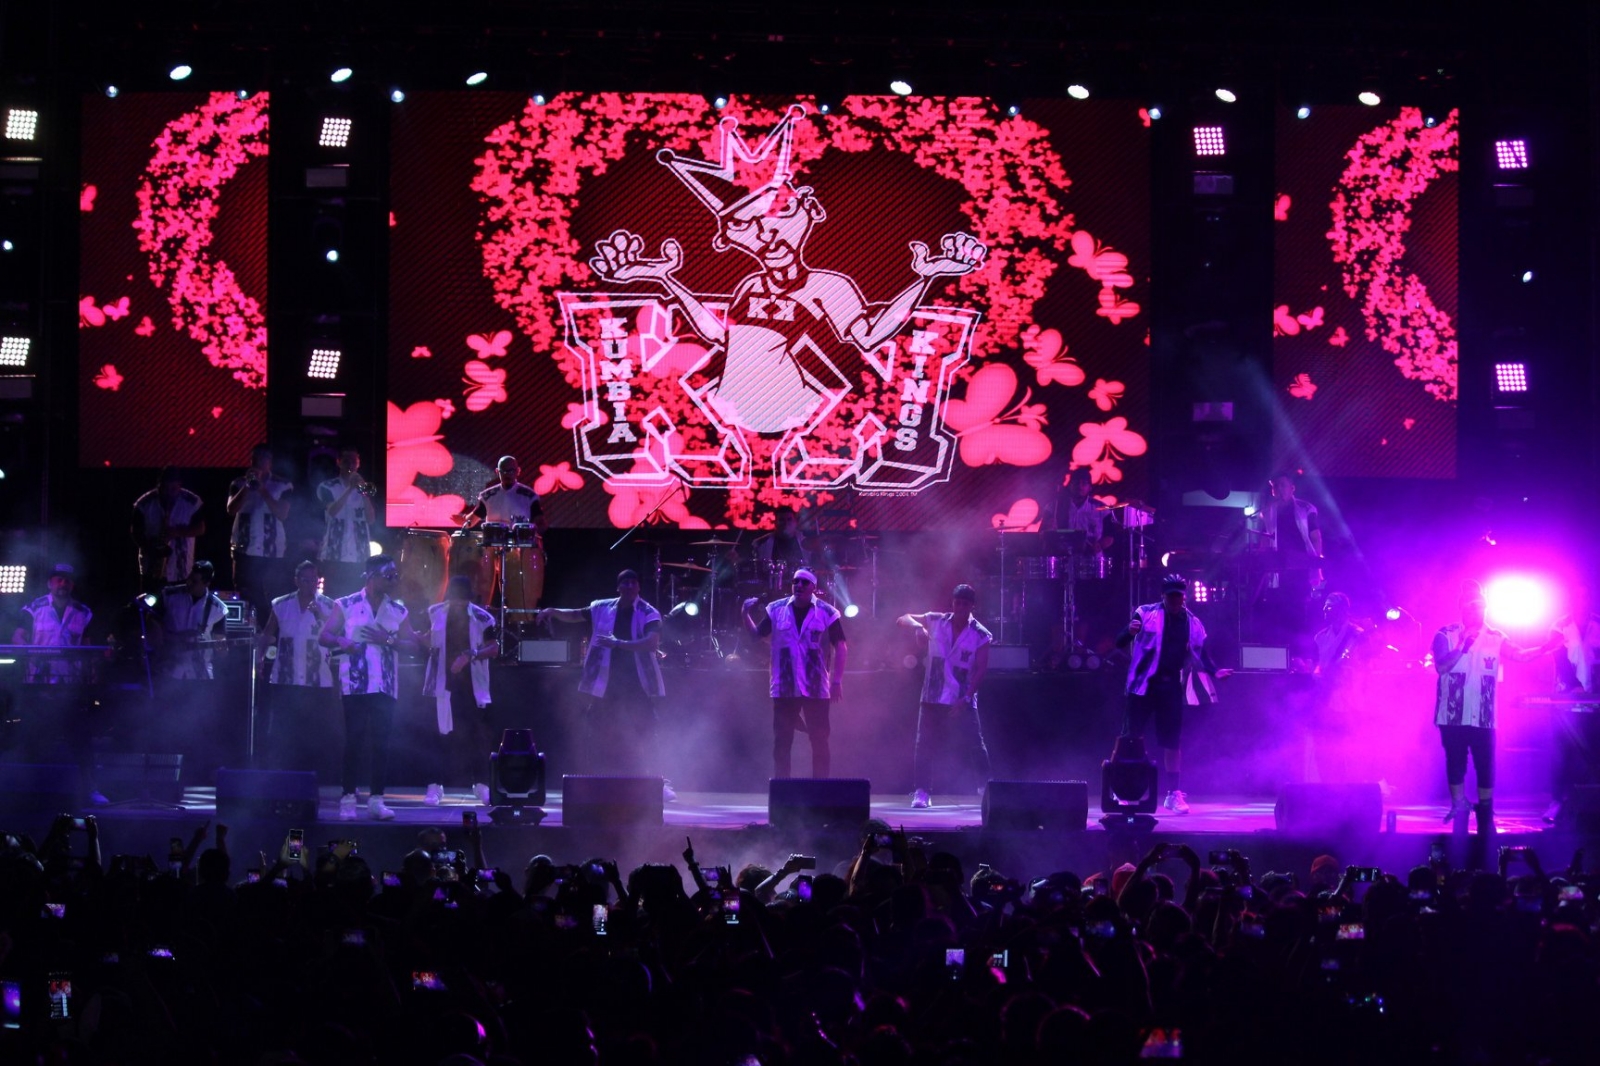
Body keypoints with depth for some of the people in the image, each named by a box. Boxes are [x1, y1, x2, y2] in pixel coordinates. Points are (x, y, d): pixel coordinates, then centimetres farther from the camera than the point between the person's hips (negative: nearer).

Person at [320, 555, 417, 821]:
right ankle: (348, 799, -1)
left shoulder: (398, 610, 12)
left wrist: (389, 641, -8)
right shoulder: (346, 605, 3)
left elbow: (412, 643, 9)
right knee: (354, 740, -4)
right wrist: (341, 642, -18)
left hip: (386, 687, 3)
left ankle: (376, 799, 2)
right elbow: (324, 636, 2)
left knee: (381, 742, -1)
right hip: (355, 685, -3)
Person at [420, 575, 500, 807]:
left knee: (478, 735, 3)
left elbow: (494, 648, -5)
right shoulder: (436, 613, 0)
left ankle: (481, 784, 13)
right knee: (442, 735, -1)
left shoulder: (481, 618, -6)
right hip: (444, 683, 1)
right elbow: (428, 642, 10)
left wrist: (470, 655, -19)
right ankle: (436, 786, 1)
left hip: (473, 684, -1)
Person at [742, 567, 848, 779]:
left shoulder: (827, 613, -3)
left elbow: (841, 647, -2)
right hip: (784, 689, 2)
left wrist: (837, 681, -8)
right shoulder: (776, 610, 4)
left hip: (817, 690, -2)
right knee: (781, 742, 4)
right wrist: (747, 614, -11)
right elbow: (757, 635, 5)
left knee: (819, 742, 0)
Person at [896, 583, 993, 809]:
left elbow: (981, 669, -7)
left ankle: (986, 788, 8)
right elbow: (901, 620, 7)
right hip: (932, 697, 2)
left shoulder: (981, 635, -4)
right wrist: (917, 625, -17)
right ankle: (920, 791, 3)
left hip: (962, 701, -2)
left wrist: (966, 698, -17)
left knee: (975, 745, -3)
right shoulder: (935, 622, 2)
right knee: (925, 744, -1)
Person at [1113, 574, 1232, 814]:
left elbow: (1200, 653, 13)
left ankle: (1174, 793, 9)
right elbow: (1120, 643, -7)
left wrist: (1214, 671, -6)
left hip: (1172, 687, 2)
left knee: (1172, 740, 3)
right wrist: (1130, 632, -29)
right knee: (1131, 737, -3)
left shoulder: (1192, 624, 6)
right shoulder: (1146, 614, -2)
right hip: (1144, 684, -2)